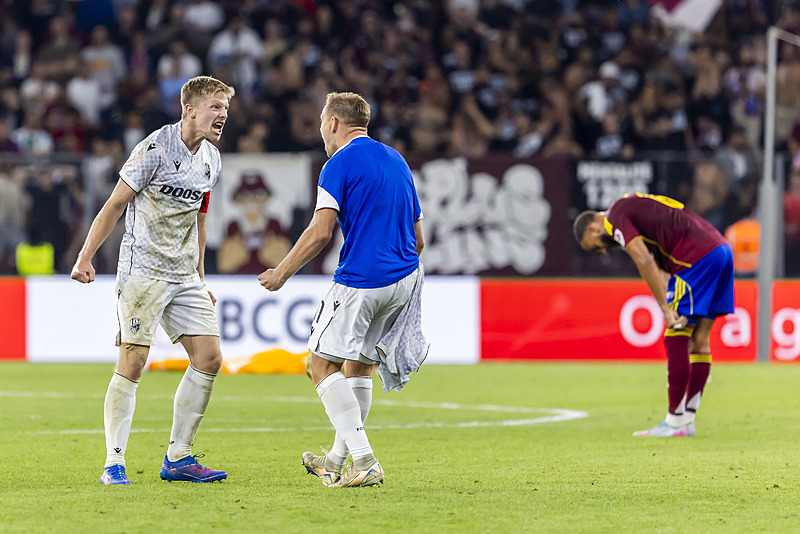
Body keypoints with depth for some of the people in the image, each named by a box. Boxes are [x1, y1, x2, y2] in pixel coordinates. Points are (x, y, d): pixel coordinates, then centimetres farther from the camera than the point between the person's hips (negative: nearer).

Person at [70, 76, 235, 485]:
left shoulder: (211, 159, 10)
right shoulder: (156, 148, -12)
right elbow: (115, 204, -8)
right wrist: (85, 257, -13)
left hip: (184, 275, 7)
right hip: (143, 270, -7)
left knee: (209, 358, 0)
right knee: (133, 362, -11)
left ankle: (178, 458, 9)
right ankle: (113, 463, -5)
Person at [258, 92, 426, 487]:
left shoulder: (340, 164, -7)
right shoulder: (396, 161, 18)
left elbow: (320, 232, -15)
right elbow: (418, 239, 20)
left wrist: (282, 273, -5)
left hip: (360, 281, -8)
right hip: (406, 276, 8)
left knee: (322, 363, -3)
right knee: (359, 364, 19)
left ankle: (364, 460, -14)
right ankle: (337, 460, 26)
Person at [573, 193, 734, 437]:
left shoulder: (616, 218, -1)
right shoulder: (634, 208, 28)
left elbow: (645, 262, -15)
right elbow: (661, 269, 21)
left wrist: (666, 309, -14)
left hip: (697, 256, -10)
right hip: (721, 249, 10)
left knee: (676, 339, -4)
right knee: (698, 340, 11)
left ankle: (676, 422, -2)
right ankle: (688, 419, 15)